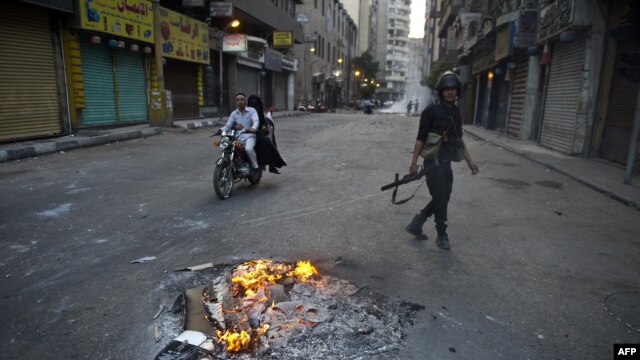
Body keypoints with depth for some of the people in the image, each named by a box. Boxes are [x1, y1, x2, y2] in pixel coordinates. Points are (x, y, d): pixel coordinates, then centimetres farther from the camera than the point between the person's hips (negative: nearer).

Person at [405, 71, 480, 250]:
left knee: (441, 199, 13)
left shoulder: (456, 112, 11)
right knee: (440, 200, 1)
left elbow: (459, 140, 17)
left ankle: (415, 225, 27)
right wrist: (414, 162, -13)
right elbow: (421, 138, -10)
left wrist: (470, 161, 16)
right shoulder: (431, 111, -10)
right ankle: (442, 236, 19)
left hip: (446, 162, 7)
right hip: (434, 162, -7)